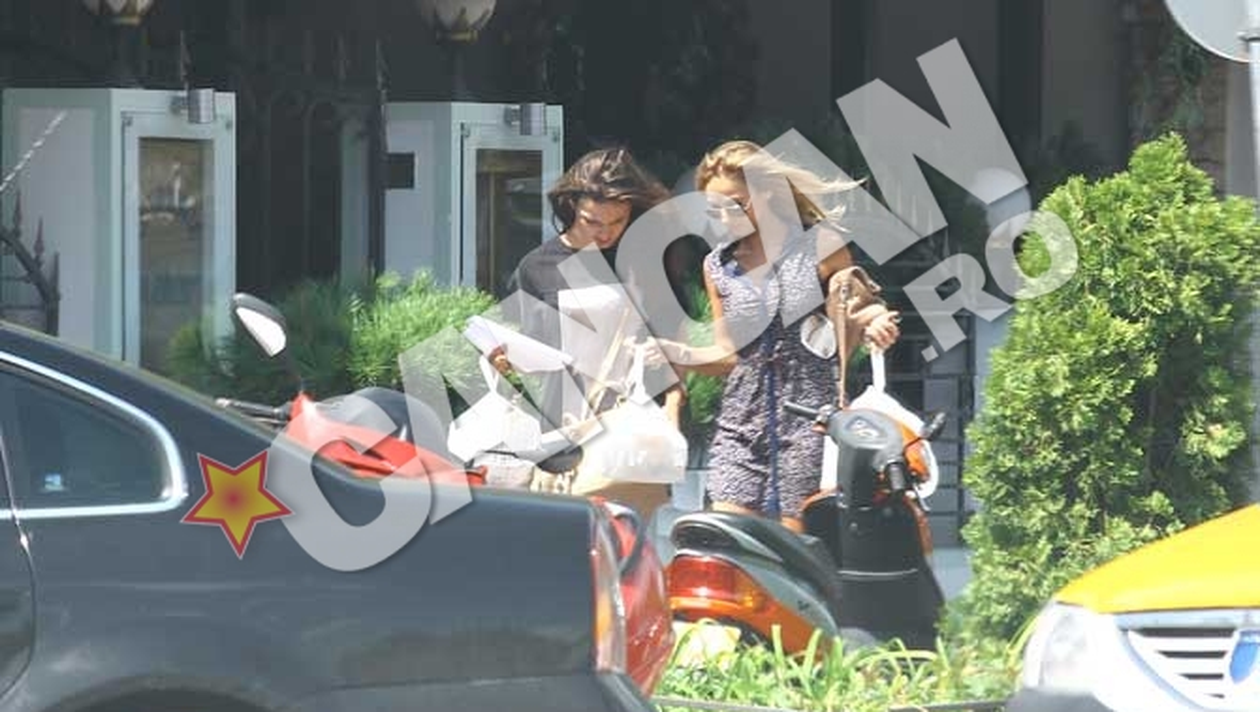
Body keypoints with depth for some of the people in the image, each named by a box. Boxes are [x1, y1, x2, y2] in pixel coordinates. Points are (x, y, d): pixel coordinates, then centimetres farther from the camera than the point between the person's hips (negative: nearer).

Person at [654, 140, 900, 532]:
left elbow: (840, 343, 5)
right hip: (742, 422, 4)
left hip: (808, 419, -4)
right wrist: (674, 355, -1)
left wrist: (865, 322, -17)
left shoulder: (822, 246, 1)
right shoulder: (719, 266, 12)